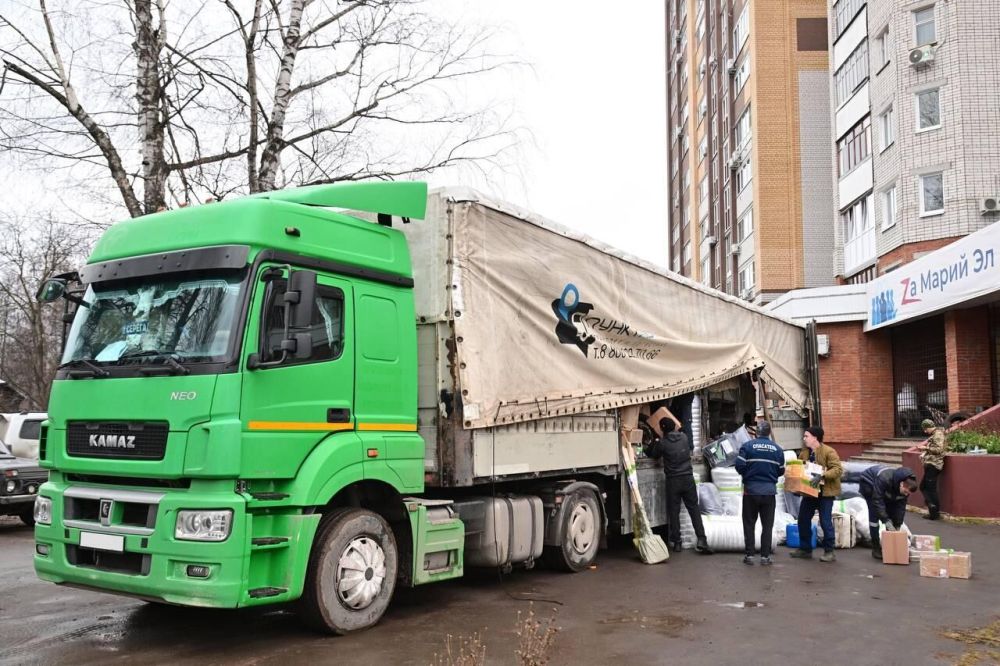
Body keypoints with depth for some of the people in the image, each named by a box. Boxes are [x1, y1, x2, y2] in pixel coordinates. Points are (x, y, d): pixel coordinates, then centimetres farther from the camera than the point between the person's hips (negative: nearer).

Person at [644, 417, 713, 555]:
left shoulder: (662, 443, -8)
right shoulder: (684, 437, 3)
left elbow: (653, 455, 8)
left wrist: (655, 443, 25)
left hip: (673, 480, -3)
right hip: (688, 478, 3)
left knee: (674, 512, 6)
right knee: (694, 509, 6)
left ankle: (676, 542, 8)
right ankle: (701, 540, -2)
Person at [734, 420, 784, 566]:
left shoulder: (747, 446, -7)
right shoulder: (777, 449, 0)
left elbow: (739, 466, -12)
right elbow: (781, 471, 4)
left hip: (751, 489, -1)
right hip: (769, 490, 1)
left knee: (749, 523, 8)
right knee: (767, 525, 9)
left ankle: (749, 555, 7)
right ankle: (765, 556, 7)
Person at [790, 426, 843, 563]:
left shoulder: (829, 452, -14)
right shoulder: (804, 452, 7)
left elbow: (838, 469, -22)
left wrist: (822, 475, -33)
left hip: (825, 491, -8)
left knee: (825, 521, -4)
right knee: (803, 519, 11)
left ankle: (829, 552, 7)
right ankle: (805, 549, 24)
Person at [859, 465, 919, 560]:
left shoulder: (906, 486, -22)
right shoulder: (884, 479, -43)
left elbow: (901, 506, -14)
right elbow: (877, 501, -39)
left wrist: (897, 526, -18)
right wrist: (887, 521, -40)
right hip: (869, 483, -6)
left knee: (893, 513, -4)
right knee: (874, 515, -16)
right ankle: (875, 548, -11)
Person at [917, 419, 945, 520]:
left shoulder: (938, 435, -11)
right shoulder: (933, 435, 17)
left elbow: (939, 449, -22)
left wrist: (926, 448, -18)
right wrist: (924, 454, 13)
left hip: (934, 465, -10)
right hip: (930, 465, 10)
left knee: (931, 489, -6)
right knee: (923, 487, 13)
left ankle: (935, 513, 0)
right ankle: (932, 509, 15)